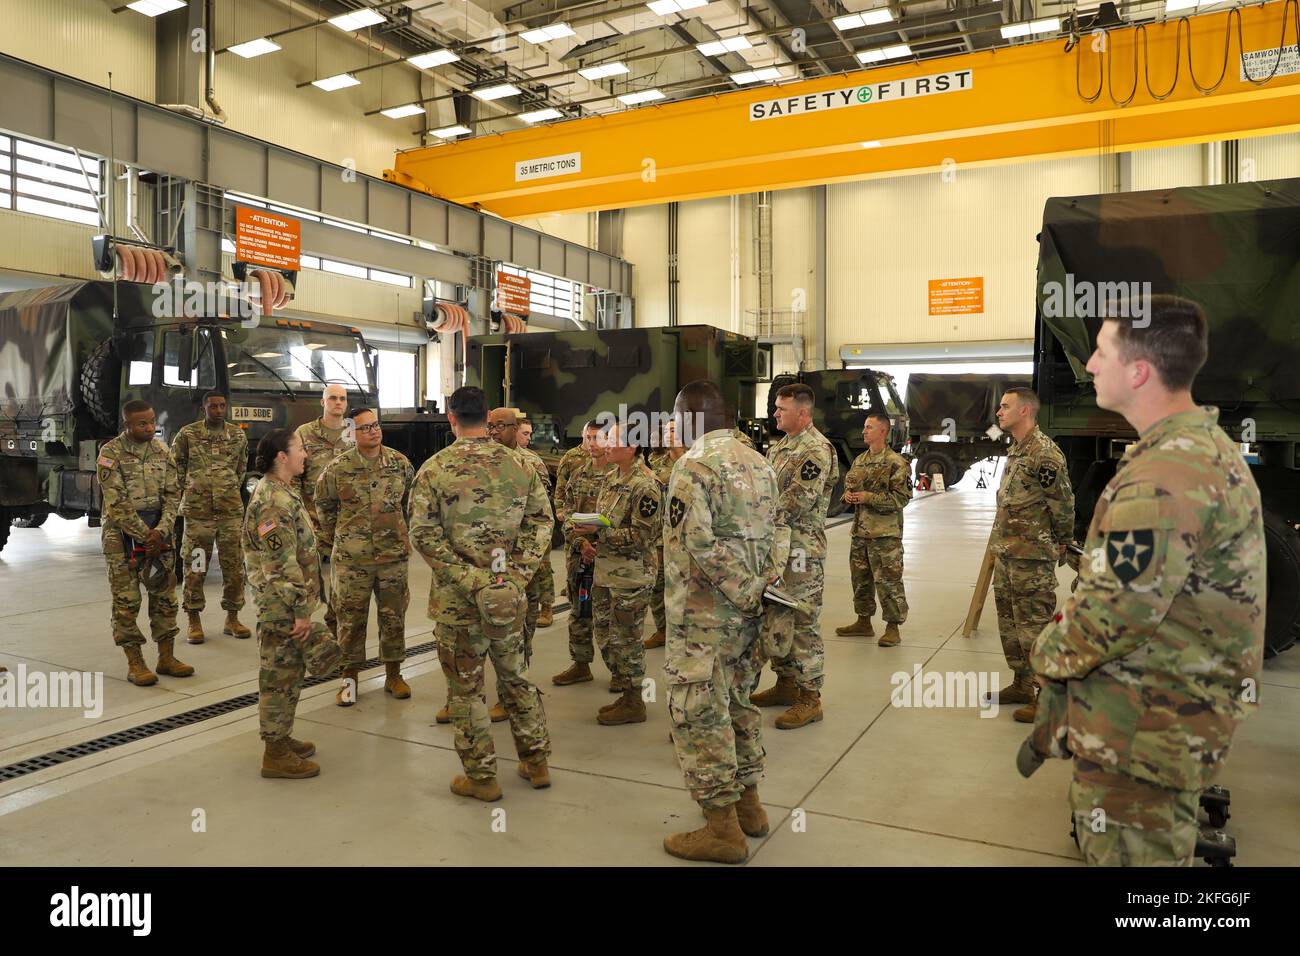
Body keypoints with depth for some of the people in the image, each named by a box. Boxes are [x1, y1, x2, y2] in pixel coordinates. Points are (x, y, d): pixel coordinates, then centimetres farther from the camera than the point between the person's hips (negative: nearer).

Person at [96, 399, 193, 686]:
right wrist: (144, 536, -15)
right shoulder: (111, 453, -10)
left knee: (165, 593, 6)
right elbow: (116, 504, -14)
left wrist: (160, 531, -11)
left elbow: (172, 494, 2)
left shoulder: (161, 450, 4)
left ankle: (166, 657, 16)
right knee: (126, 599, -1)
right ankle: (135, 663, 7)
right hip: (122, 532, -5)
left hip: (157, 530, 5)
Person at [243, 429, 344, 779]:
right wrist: (300, 612, -20)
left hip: (289, 605, 10)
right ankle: (275, 754, 11)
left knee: (289, 672, 19)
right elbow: (282, 565, -24)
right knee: (280, 676, 0)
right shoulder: (273, 502, -21)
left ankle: (281, 737, 32)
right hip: (281, 606, -10)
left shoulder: (283, 493, 12)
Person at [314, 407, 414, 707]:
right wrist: (335, 539, 12)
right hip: (351, 559, -1)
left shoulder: (400, 463, 1)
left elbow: (411, 501, 13)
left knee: (394, 616, 9)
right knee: (350, 618, 6)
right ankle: (350, 677, 20)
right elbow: (324, 506, 10)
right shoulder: (337, 469, -5)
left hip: (393, 555, 2)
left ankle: (393, 674, 24)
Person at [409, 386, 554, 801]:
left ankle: (481, 776, 19)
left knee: (466, 687, 10)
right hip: (509, 596, 4)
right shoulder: (519, 464, 1)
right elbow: (542, 521, -1)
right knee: (515, 676, 20)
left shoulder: (435, 468, -9)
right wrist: (518, 573, -4)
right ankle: (536, 762, 29)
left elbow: (424, 534, -14)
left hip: (457, 597, -3)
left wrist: (468, 578, -13)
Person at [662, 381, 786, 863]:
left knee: (700, 713, 2)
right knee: (738, 702, 21)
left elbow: (696, 545, -23)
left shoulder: (695, 465, -16)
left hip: (703, 615, -8)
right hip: (748, 610, 8)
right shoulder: (758, 461, 9)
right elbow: (776, 532, 10)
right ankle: (748, 802, 32)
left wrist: (745, 591, -14)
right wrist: (763, 587, 5)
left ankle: (722, 828, 10)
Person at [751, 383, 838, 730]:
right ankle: (786, 684, 30)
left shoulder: (817, 450, -15)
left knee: (804, 623, -3)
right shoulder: (779, 447, 14)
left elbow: (797, 502, -22)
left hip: (802, 549, -9)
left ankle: (810, 698, 6)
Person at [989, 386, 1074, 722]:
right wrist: (1000, 544, 18)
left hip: (1032, 559, -10)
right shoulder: (1015, 451, 13)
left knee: (1034, 628, -4)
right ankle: (1022, 685, 30)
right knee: (1009, 624, 17)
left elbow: (1063, 505, -13)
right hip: (1006, 555, 10)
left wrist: (1061, 543, -2)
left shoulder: (1044, 453, -18)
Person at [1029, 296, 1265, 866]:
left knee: (1127, 851, 6)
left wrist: (1048, 656, -9)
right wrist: (1071, 626, 9)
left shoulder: (1166, 475, -28)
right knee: (1157, 843, 25)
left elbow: (1112, 612, -27)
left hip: (1146, 723, -10)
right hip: (1182, 701, 10)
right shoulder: (1206, 445, 8)